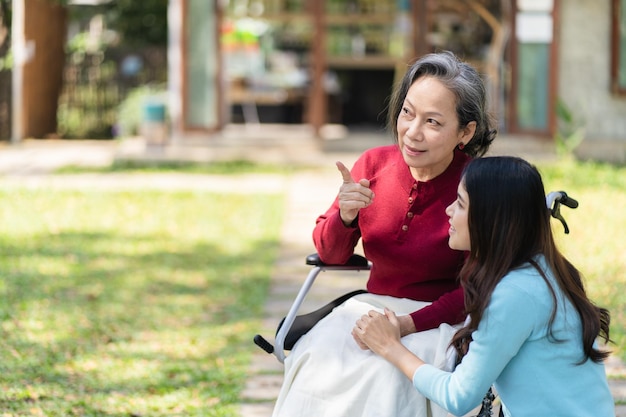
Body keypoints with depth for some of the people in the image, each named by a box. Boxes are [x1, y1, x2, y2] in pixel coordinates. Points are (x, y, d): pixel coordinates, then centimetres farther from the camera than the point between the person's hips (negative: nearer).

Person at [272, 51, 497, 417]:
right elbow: (331, 254, 8)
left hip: (441, 318, -4)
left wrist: (410, 323, -23)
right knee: (318, 357, -26)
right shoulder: (374, 164, -2)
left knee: (384, 372, -32)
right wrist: (344, 216, -14)